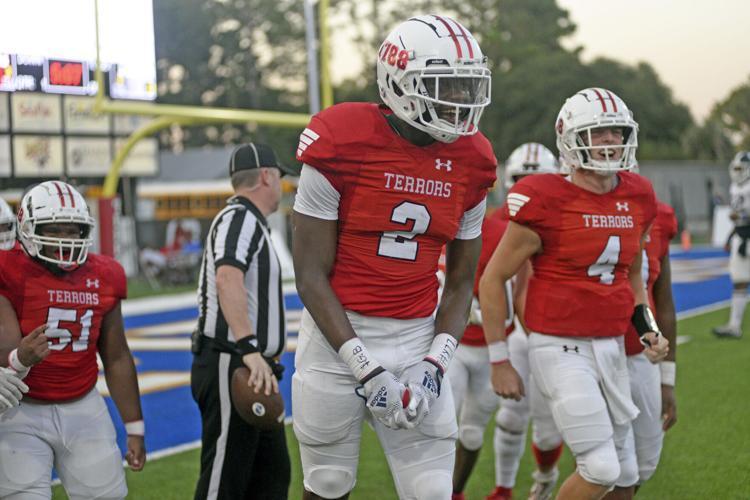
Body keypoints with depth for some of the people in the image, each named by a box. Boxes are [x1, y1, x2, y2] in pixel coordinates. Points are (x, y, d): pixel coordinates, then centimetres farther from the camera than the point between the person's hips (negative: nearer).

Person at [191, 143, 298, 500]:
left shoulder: (247, 221, 21)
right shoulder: (240, 218, -11)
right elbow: (228, 278, -29)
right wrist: (250, 349, -38)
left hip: (249, 367, 11)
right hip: (230, 367, -11)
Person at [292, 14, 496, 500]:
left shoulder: (470, 162, 1)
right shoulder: (343, 143, -13)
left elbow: (460, 283, 8)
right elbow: (311, 275, -11)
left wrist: (434, 364, -7)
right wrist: (365, 368, -16)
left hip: (418, 340, 4)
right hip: (339, 336, -3)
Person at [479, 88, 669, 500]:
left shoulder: (637, 199, 5)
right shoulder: (547, 203, -14)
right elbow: (493, 280, -7)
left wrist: (648, 329, 5)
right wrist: (499, 362, -6)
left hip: (611, 347, 7)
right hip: (560, 348, -7)